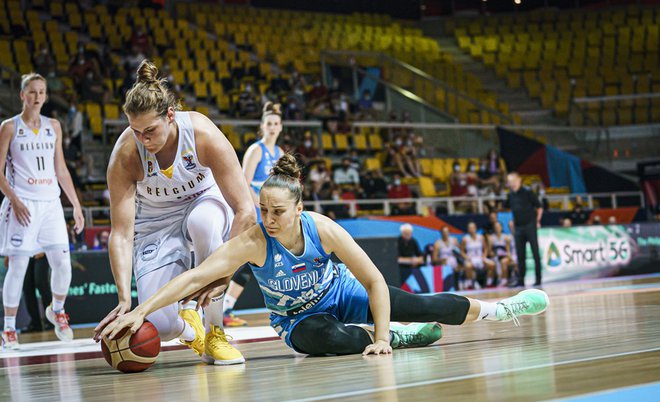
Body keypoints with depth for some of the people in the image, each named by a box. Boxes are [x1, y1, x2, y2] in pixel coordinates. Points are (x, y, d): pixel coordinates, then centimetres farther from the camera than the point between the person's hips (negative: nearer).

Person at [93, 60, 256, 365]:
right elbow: (121, 233, -25)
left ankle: (215, 333, -22)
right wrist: (124, 299, -35)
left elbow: (245, 211, -27)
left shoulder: (203, 134, -28)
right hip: (156, 224, 0)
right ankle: (188, 325, 21)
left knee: (203, 220, -40)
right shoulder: (125, 154, -26)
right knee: (159, 325, -21)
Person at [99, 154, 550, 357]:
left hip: (341, 293, 1)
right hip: (299, 319, -1)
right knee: (331, 340, -38)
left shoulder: (323, 228, -30)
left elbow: (374, 281, -24)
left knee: (428, 307, -2)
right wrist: (141, 309, -54)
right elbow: (195, 277, -42)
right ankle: (400, 338, -10)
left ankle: (498, 310, 27)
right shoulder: (251, 243, -33)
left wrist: (378, 336, -31)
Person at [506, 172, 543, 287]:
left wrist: (537, 221, -3)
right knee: (520, 255, 5)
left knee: (535, 253, -2)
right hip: (518, 228, 5)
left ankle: (538, 279, 1)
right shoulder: (511, 195, 9)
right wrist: (514, 221, 13)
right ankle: (520, 280, 8)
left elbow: (539, 208, -2)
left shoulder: (527, 192, -7)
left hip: (530, 226, -5)